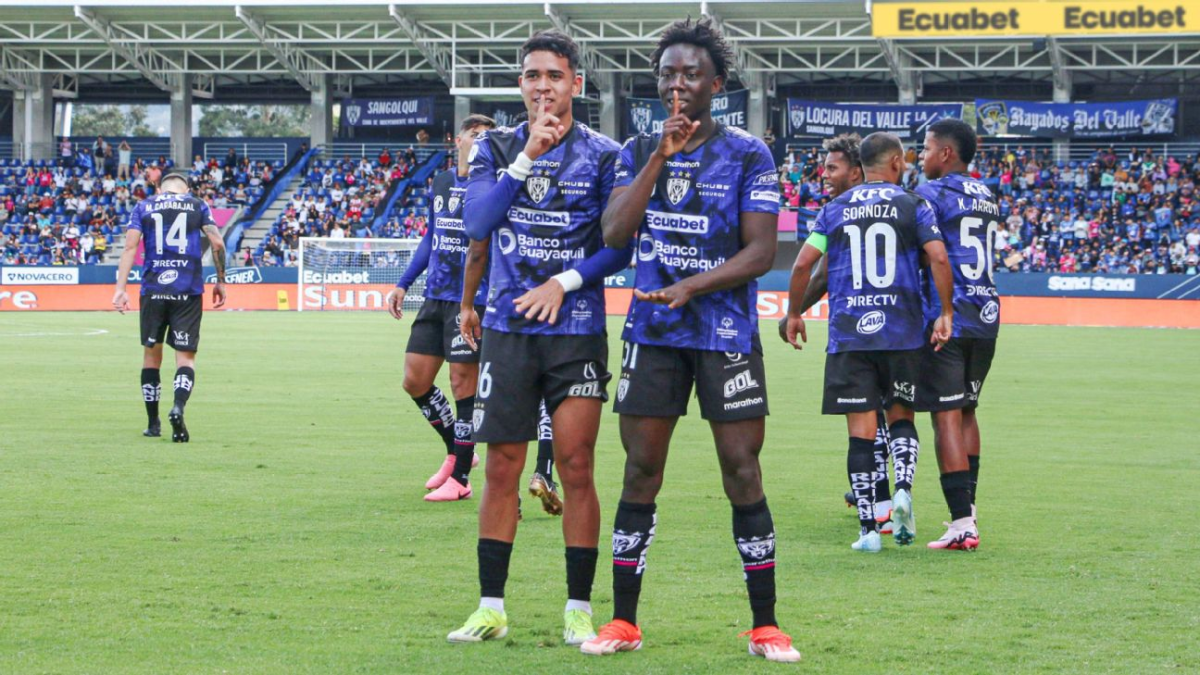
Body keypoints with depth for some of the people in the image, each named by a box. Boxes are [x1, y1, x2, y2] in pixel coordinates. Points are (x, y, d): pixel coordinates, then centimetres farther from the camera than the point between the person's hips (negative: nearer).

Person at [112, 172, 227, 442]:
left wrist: (120, 288, -5)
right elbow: (217, 243, 1)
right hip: (189, 292, -1)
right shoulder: (198, 206, 9)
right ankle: (178, 407, -26)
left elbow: (130, 247, -1)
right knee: (186, 357, 1)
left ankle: (153, 424, 17)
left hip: (153, 290, 1)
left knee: (151, 354, 14)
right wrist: (220, 281, 10)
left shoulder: (143, 207, 10)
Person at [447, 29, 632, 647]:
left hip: (577, 329, -2)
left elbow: (622, 246, -1)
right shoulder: (496, 149, 7)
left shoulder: (603, 156, 1)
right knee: (502, 468, 4)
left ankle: (579, 611, 4)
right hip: (507, 328, 2)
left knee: (576, 467, -3)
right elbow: (478, 224, -10)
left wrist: (566, 281, -13)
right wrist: (528, 157, -15)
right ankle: (490, 609, 10)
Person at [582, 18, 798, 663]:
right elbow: (614, 232, -6)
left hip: (726, 332, -3)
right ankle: (623, 622, 11)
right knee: (640, 471, 3)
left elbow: (761, 251, -8)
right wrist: (661, 156, -12)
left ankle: (765, 626, 5)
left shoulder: (747, 153, -2)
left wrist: (692, 285, -20)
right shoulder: (639, 151, 8)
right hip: (652, 331, 3)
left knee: (742, 472, -3)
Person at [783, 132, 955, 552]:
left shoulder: (835, 209, 8)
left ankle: (868, 529, -1)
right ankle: (903, 489, -10)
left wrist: (794, 315, 15)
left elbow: (803, 265, 3)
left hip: (848, 334, 1)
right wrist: (945, 313, -5)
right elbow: (939, 258, -11)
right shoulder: (913, 206, 2)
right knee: (901, 416, 16)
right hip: (902, 333, -1)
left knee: (861, 430, 2)